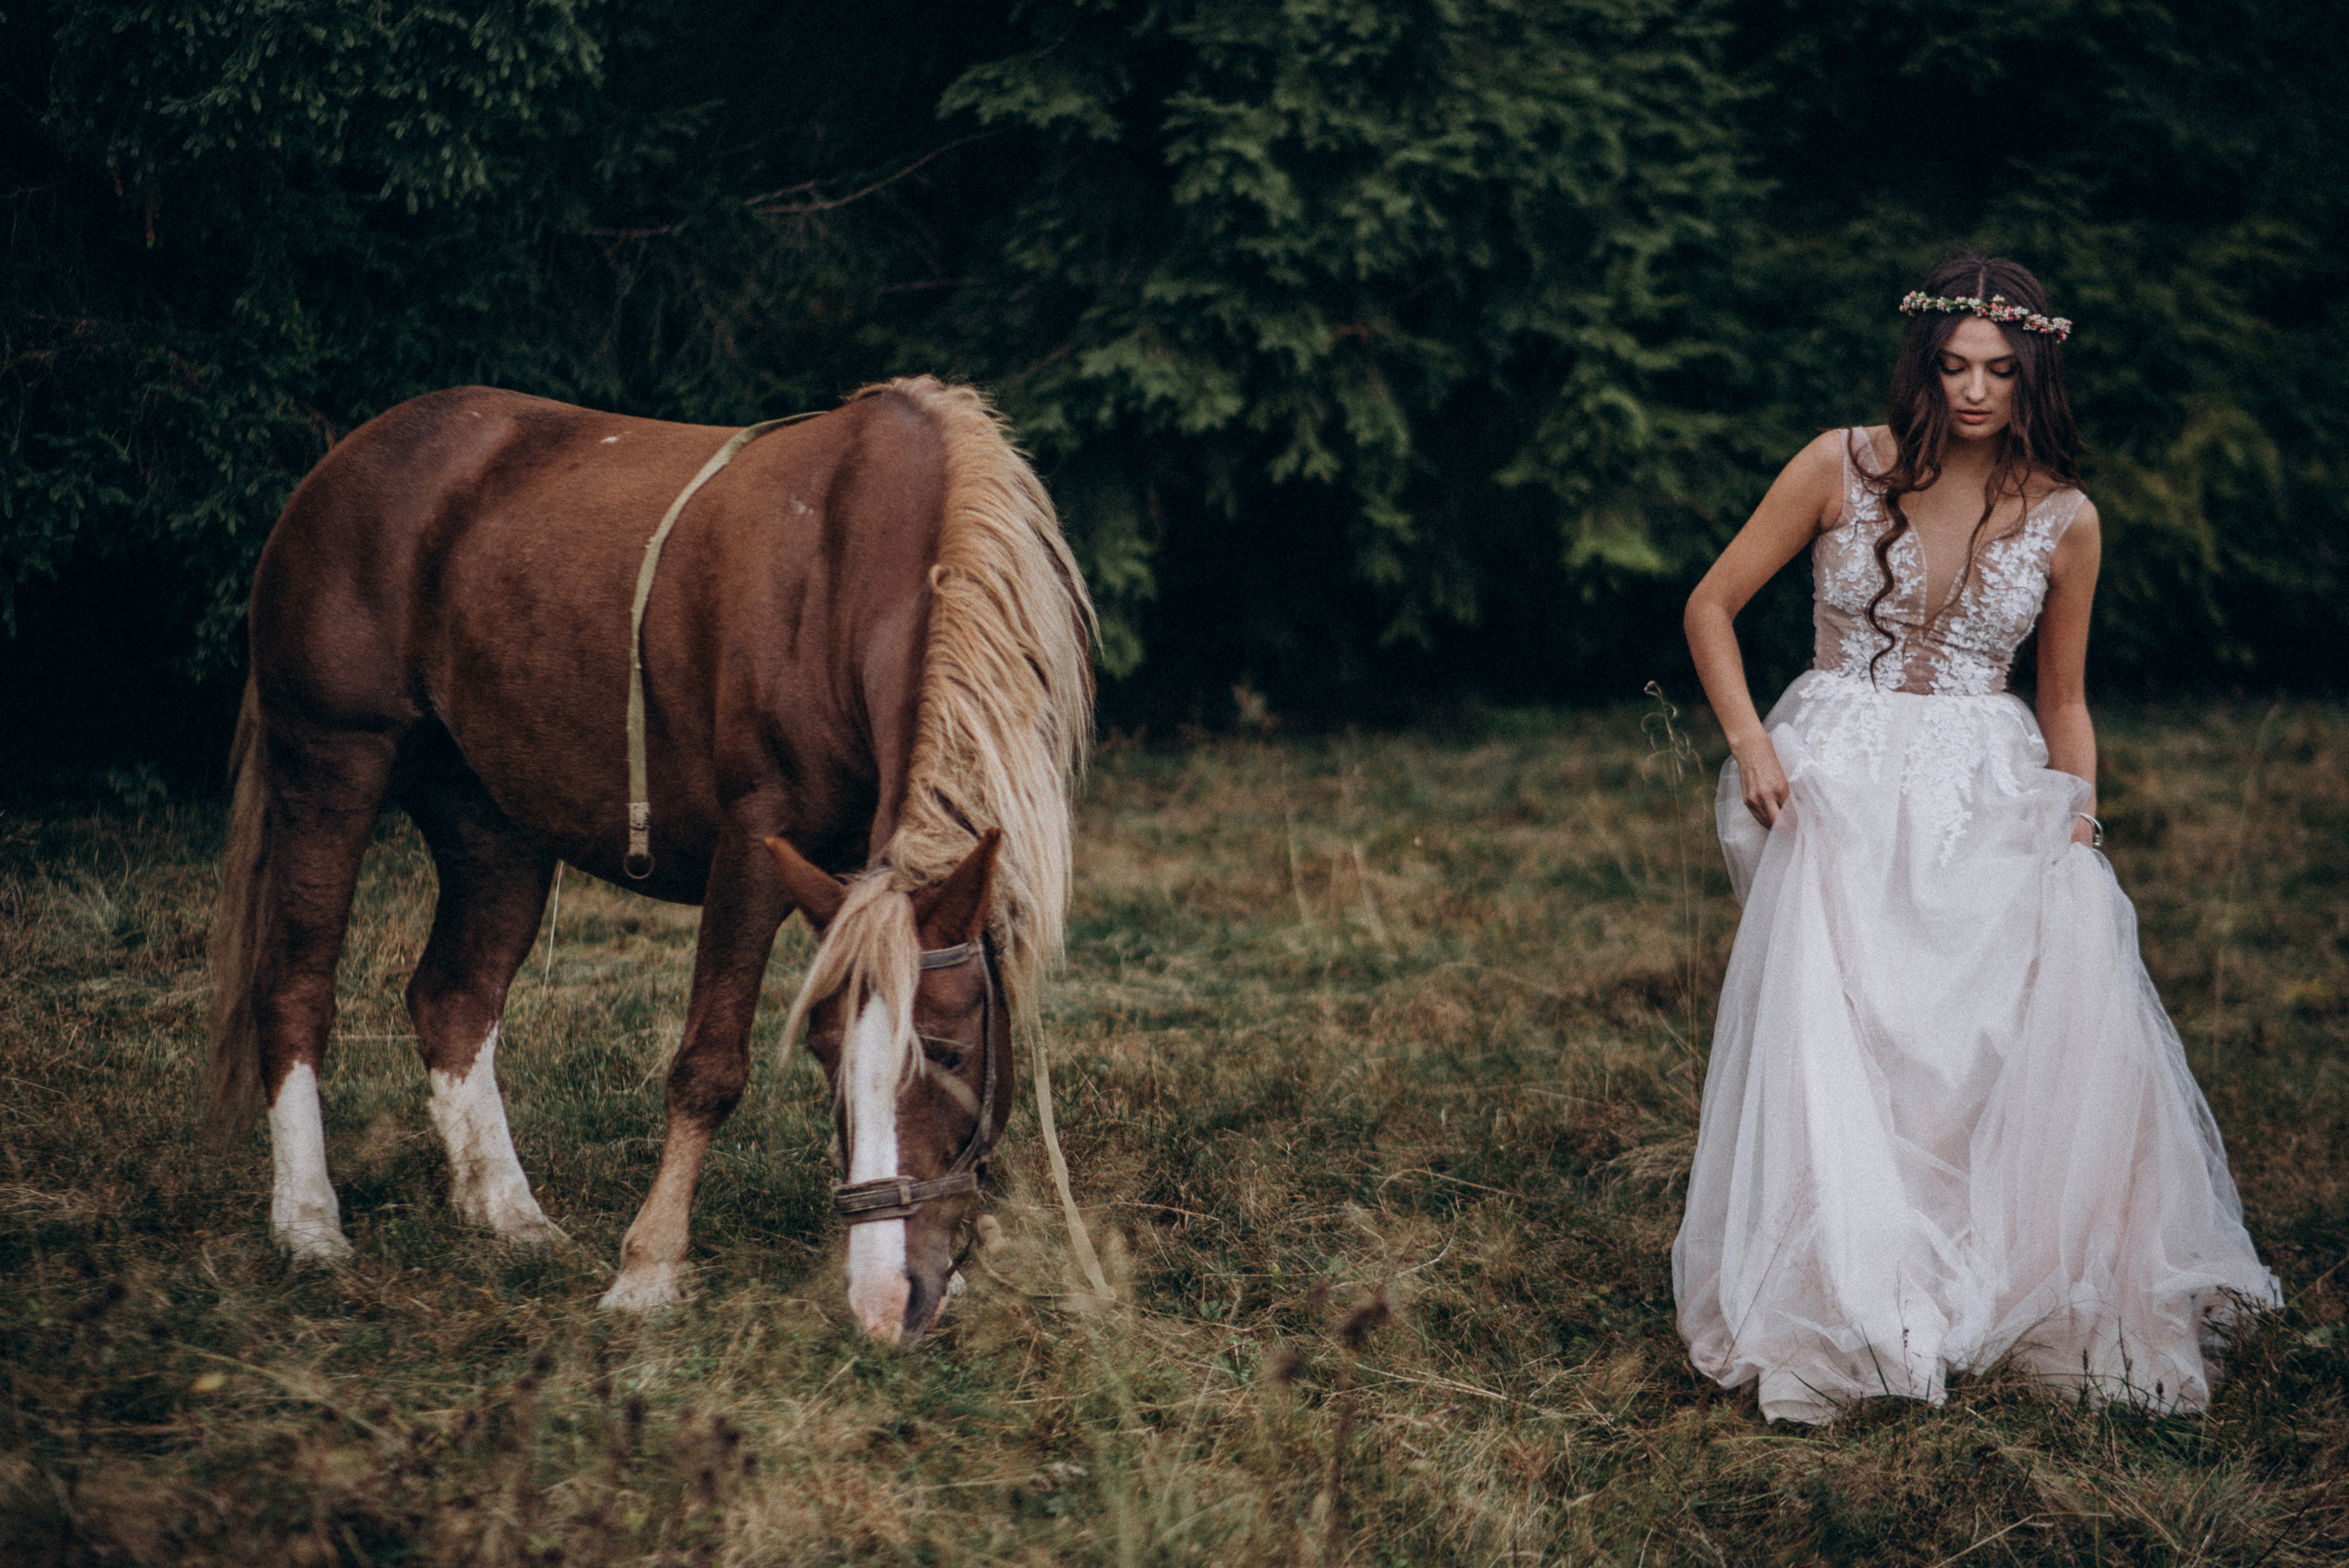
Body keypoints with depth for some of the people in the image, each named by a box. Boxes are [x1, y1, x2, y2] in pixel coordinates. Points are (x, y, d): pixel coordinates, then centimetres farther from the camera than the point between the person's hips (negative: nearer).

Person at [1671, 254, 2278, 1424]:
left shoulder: (2063, 521, 5)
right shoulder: (1842, 468, 0)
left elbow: (2064, 699, 16)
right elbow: (1711, 606, 5)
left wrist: (2077, 812, -1)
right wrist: (1751, 743, -8)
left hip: (1985, 797, 2)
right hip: (1839, 783, -2)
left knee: (2075, 971, -24)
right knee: (1830, 1007, -25)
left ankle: (2073, 1293, -12)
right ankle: (1841, 1308, -16)